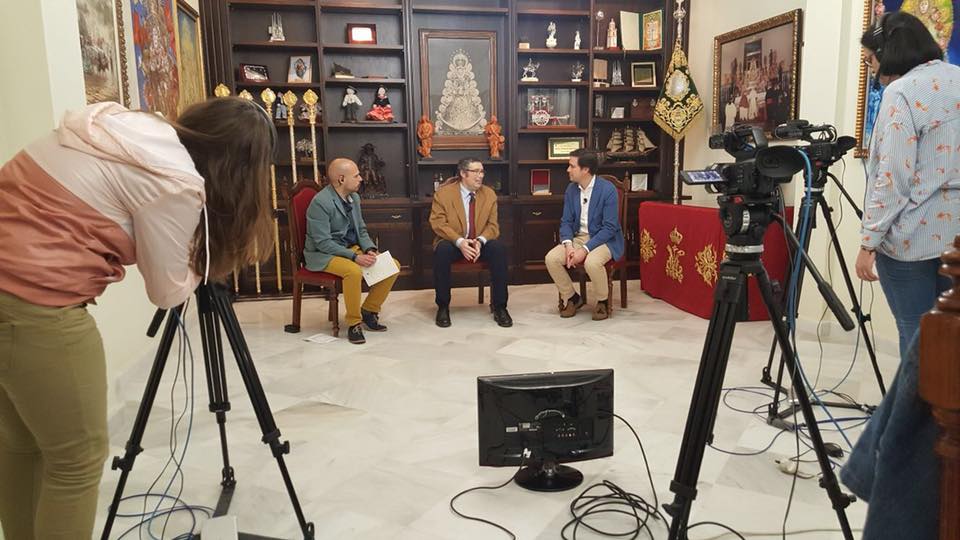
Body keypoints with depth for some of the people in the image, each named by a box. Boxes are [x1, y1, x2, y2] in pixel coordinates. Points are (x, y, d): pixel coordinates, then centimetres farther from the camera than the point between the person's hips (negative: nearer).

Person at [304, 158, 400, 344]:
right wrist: (355, 257, -28)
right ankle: (353, 323, -16)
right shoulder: (320, 202, -19)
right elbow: (323, 242, -23)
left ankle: (369, 310, 8)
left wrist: (369, 250, -7)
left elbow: (361, 230, 14)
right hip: (323, 255, -8)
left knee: (393, 265, -6)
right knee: (353, 271, -37)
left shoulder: (354, 197, 5)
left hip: (352, 248, 8)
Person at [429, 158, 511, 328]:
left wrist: (480, 241, -21)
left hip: (480, 243, 2)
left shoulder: (489, 194, 5)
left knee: (499, 249, -29)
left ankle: (498, 306, -17)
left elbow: (492, 225, 2)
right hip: (452, 242, -2)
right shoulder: (443, 193, -4)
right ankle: (443, 306, -19)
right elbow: (438, 223, -10)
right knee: (443, 251, -36)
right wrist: (459, 242, -26)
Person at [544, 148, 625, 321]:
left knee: (592, 262, -36)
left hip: (605, 239, -6)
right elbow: (566, 222, 4)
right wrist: (568, 245, -16)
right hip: (578, 237, 6)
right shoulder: (571, 189, 2)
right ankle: (572, 298, 5)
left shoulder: (608, 189, -17)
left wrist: (585, 249, -26)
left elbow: (609, 228, -19)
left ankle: (603, 301, -7)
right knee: (551, 258, -17)